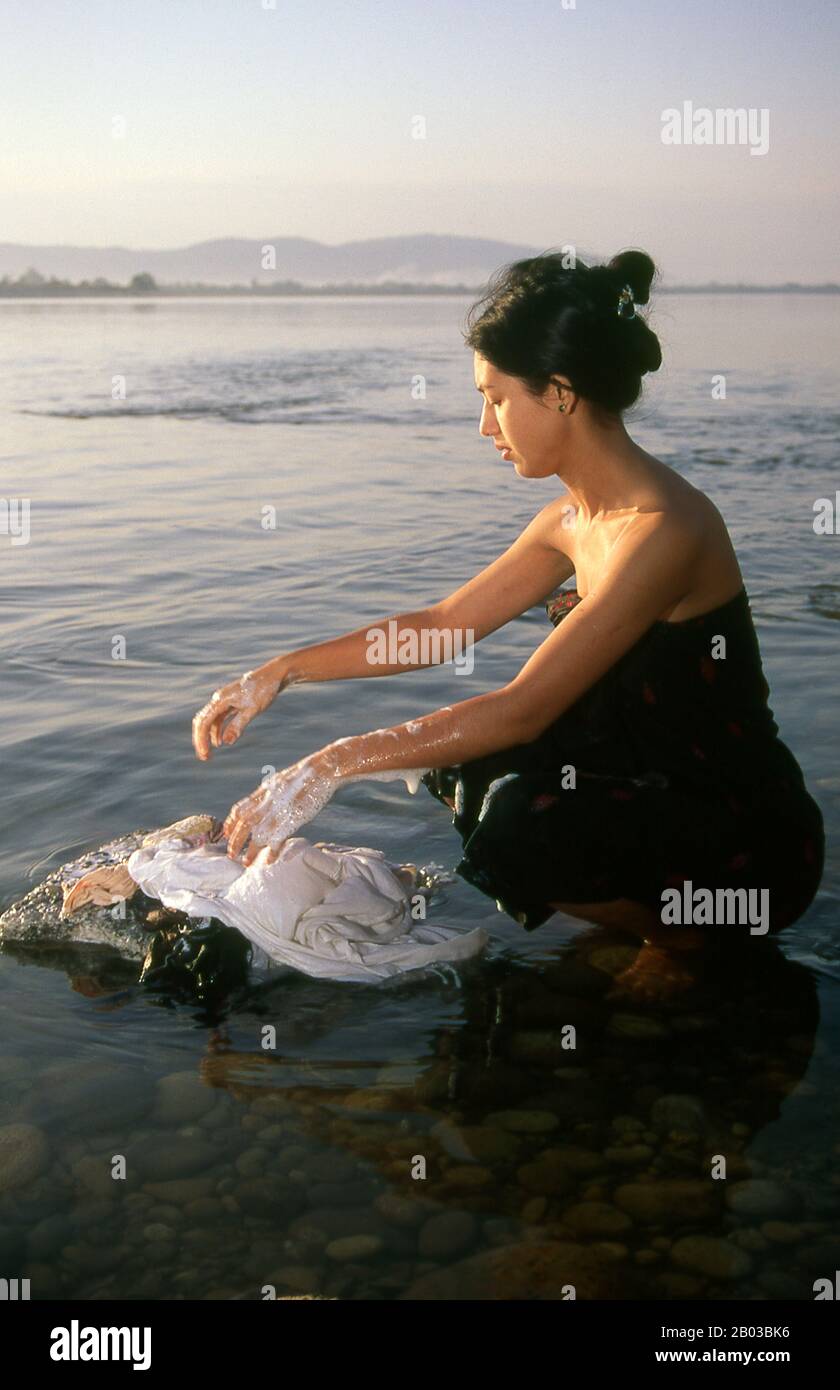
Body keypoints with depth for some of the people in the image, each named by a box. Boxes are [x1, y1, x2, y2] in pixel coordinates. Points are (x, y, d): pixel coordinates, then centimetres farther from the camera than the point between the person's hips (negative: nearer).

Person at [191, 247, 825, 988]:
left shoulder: (664, 530, -26)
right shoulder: (573, 518, 3)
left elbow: (523, 709, -29)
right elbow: (442, 623, 10)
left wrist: (334, 765, -27)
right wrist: (282, 672, 5)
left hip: (753, 840, -9)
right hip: (662, 791, 9)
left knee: (519, 833, -30)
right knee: (459, 766, 6)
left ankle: (686, 936, -1)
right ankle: (669, 912, 14)